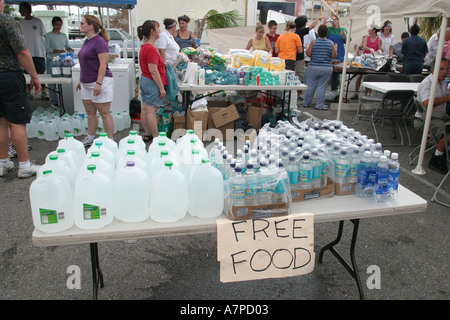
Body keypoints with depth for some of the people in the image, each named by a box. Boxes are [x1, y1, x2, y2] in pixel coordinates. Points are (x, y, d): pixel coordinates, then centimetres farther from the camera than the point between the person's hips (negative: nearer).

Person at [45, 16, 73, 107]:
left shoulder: (64, 35, 12)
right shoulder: (49, 35, -1)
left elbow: (67, 46, 16)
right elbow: (47, 49, -9)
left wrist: (69, 49, -9)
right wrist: (58, 51, -23)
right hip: (51, 60, -4)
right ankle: (54, 101, 4)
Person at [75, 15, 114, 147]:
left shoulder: (99, 41, -13)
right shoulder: (87, 41, 15)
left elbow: (103, 63, -20)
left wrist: (98, 83, -25)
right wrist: (81, 80, 22)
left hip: (100, 82, -9)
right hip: (87, 83, 9)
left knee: (104, 113, -3)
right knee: (90, 112, 15)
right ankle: (90, 138, 26)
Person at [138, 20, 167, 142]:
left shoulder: (144, 47, 12)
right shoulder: (151, 49, -20)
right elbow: (153, 71, -23)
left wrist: (161, 64, 21)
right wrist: (161, 88, -20)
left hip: (144, 80, 10)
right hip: (152, 83, -10)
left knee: (145, 109, 13)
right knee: (151, 111, -4)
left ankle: (147, 134, 23)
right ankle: (156, 138, 3)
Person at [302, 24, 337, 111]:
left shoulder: (313, 42, -5)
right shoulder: (331, 43, -1)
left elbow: (308, 54, -6)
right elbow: (334, 55, 1)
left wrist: (307, 48, 14)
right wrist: (335, 48, 19)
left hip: (313, 67, 0)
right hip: (327, 68, 0)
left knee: (311, 86, 9)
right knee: (322, 87, 5)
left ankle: (306, 103, 21)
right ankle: (319, 105, 7)